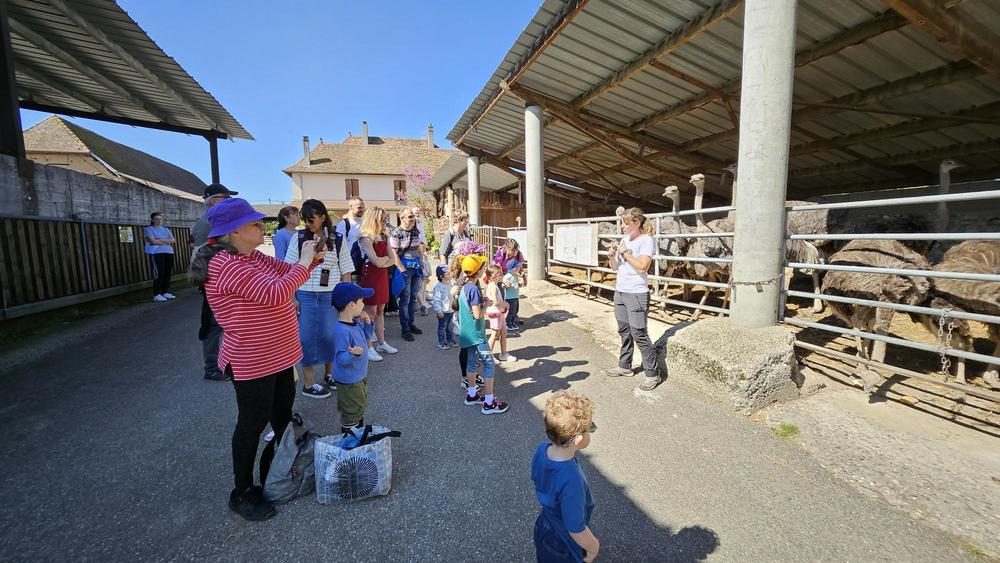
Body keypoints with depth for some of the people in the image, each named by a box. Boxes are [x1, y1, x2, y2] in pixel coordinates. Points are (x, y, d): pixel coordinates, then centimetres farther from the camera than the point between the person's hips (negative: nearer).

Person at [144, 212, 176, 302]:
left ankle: (165, 292, 12)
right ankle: (156, 295, -9)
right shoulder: (149, 229, 4)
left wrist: (161, 240, -5)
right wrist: (167, 242, -1)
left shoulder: (166, 229, 20)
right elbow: (153, 241, -10)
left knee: (168, 273, 3)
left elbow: (173, 240, 8)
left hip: (169, 253, 5)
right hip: (156, 253, -5)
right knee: (158, 273, -11)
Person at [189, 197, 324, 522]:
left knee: (282, 415, 23)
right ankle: (243, 493, 28)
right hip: (251, 363, -9)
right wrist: (304, 263, -22)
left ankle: (274, 470, 46)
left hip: (277, 355, 10)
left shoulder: (254, 258, 5)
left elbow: (288, 273, 13)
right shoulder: (227, 265, -24)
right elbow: (275, 293, -33)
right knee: (253, 424, 7)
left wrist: (313, 258, -6)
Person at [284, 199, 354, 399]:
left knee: (330, 335, 8)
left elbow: (345, 272, 4)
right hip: (305, 296, 0)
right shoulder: (299, 238, -1)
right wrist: (292, 297, -2)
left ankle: (330, 374, 30)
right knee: (306, 337, 5)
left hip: (331, 296, 1)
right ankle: (308, 383, 18)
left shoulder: (337, 240, 0)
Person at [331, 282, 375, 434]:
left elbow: (365, 338, 14)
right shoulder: (341, 330, -31)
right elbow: (341, 359, -29)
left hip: (360, 376, 10)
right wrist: (353, 354, -48)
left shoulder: (356, 322, -3)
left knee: (360, 408, 27)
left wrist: (367, 324, -2)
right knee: (352, 413, 9)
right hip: (348, 380, -10)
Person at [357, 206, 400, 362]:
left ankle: (381, 344, 22)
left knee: (380, 311, 13)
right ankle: (368, 348, 6)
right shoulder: (366, 238, -13)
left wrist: (382, 263, -11)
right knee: (370, 312, -3)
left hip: (382, 276, 7)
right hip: (369, 277, -7)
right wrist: (386, 257, -1)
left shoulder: (383, 237, 12)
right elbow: (376, 261, -21)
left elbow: (393, 259, 8)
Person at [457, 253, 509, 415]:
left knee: (472, 361, 19)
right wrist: (486, 304, -9)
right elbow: (477, 314, -23)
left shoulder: (465, 287, 6)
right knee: (488, 363, -3)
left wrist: (482, 301, 10)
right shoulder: (474, 289, -22)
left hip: (467, 333, 9)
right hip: (476, 333, -9)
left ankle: (471, 394, 31)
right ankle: (489, 402, 1)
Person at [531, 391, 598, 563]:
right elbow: (576, 530, -29)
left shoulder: (541, 450, -21)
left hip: (543, 527, 6)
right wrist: (594, 547, -10)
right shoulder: (572, 481, -43)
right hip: (563, 548, -6)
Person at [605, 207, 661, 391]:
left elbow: (642, 266, -22)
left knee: (639, 334, -5)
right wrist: (612, 256, -3)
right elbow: (615, 267, 16)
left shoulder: (646, 240, -9)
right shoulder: (624, 239, 11)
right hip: (620, 291, 7)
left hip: (637, 294, -7)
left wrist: (625, 252, -15)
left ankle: (653, 374, 7)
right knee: (624, 332, 15)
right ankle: (625, 366, 28)